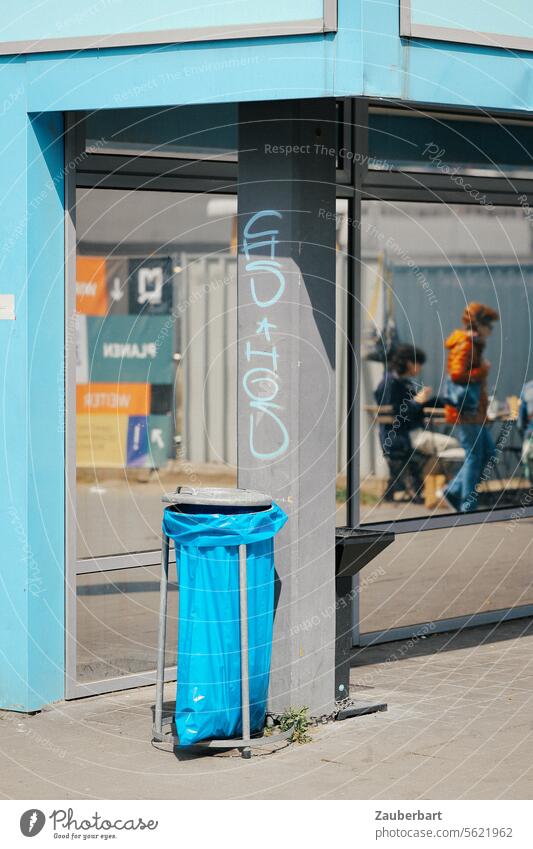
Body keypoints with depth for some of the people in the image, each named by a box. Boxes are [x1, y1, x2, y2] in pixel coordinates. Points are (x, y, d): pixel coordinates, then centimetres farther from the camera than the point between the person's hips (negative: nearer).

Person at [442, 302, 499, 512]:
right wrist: (482, 370, -19)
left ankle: (454, 490, 16)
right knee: (474, 456, -5)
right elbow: (457, 375, -27)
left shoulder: (473, 345, 16)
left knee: (488, 451, 13)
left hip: (474, 411, 10)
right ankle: (468, 506, 1)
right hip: (465, 410, -10)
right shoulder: (464, 346, -16)